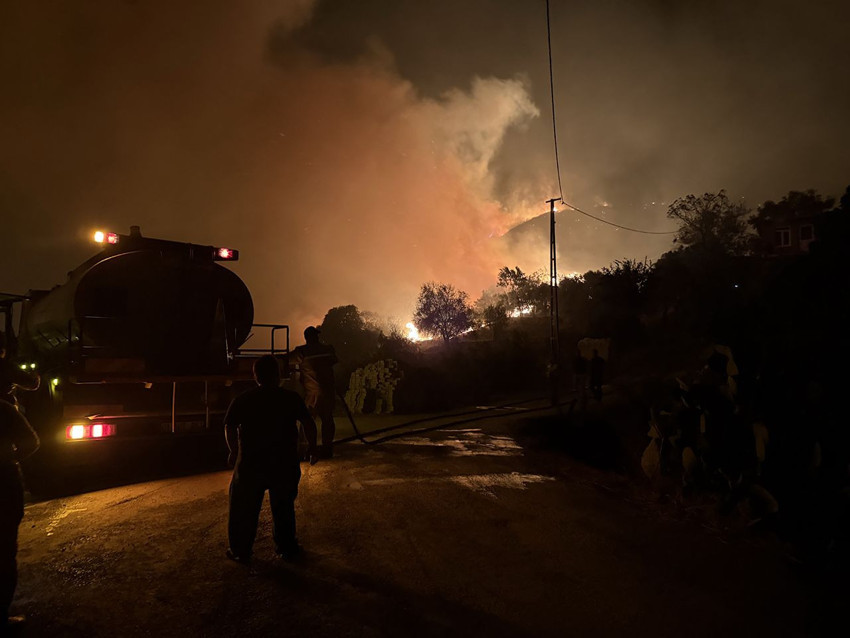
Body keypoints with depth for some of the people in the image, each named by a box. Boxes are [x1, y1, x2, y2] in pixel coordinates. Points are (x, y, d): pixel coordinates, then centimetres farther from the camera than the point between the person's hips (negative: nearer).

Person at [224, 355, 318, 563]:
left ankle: (240, 551, 21)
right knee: (283, 507, 15)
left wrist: (234, 451, 9)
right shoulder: (291, 398, -2)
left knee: (244, 508, 13)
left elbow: (229, 427, -5)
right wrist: (312, 448, 5)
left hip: (250, 462, 0)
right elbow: (308, 423, -5)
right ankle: (286, 547, 23)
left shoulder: (242, 400, -2)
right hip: (285, 462, 1)